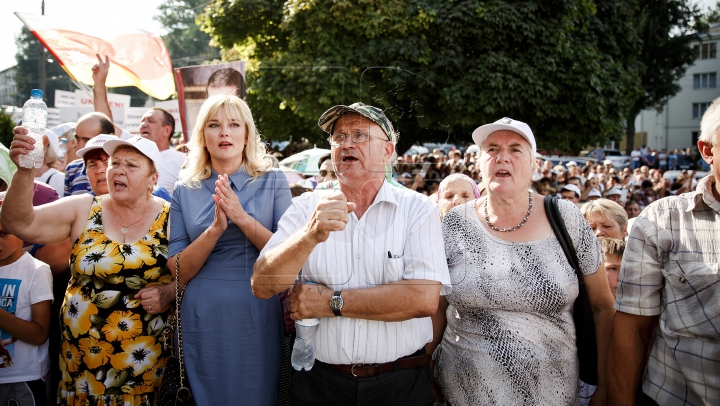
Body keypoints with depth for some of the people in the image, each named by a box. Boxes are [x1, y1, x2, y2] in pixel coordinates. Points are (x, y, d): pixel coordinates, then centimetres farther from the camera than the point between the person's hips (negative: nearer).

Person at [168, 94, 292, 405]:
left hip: (258, 317, -1)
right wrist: (215, 228, -18)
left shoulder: (273, 182, 0)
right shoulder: (185, 191, 4)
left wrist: (243, 219, -19)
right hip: (202, 320, 1)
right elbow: (178, 272, -3)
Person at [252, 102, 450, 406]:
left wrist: (332, 302, -14)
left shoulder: (418, 209, -5)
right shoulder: (305, 207, -1)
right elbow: (262, 286, -11)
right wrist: (312, 234, -27)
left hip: (401, 381, -1)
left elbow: (424, 299, -17)